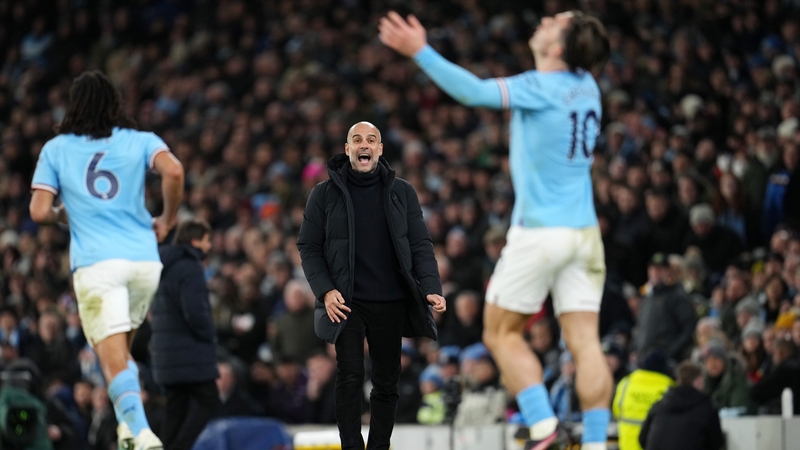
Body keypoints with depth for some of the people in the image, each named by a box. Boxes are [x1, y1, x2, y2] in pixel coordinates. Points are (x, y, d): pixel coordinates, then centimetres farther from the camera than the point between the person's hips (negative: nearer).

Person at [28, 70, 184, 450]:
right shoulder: (140, 141, 11)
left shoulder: (56, 149, 10)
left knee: (114, 358, -9)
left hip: (96, 263, -3)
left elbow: (39, 212, 2)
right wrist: (167, 221, 6)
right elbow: (173, 171, -9)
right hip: (144, 260, 3)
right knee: (120, 350, 24)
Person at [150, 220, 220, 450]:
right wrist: (209, 336, -7)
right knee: (208, 401, -5)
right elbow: (195, 312, -21)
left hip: (165, 351, 9)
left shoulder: (164, 267, 16)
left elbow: (155, 311, 21)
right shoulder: (189, 267, -14)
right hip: (190, 352, -9)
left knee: (175, 406, 10)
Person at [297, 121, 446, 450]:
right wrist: (325, 290, -11)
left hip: (391, 304, 2)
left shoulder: (402, 192, 7)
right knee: (350, 379, -9)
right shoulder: (325, 194, 3)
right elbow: (308, 246, 3)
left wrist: (431, 288, -10)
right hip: (346, 303, -2)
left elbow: (420, 245, 5)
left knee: (386, 382, 6)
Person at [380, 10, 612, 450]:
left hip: (540, 230, -7)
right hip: (584, 231, 7)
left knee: (502, 333, 5)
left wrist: (421, 53, -26)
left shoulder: (540, 88, -13)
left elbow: (477, 92, -26)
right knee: (585, 343, 1)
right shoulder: (585, 85, 8)